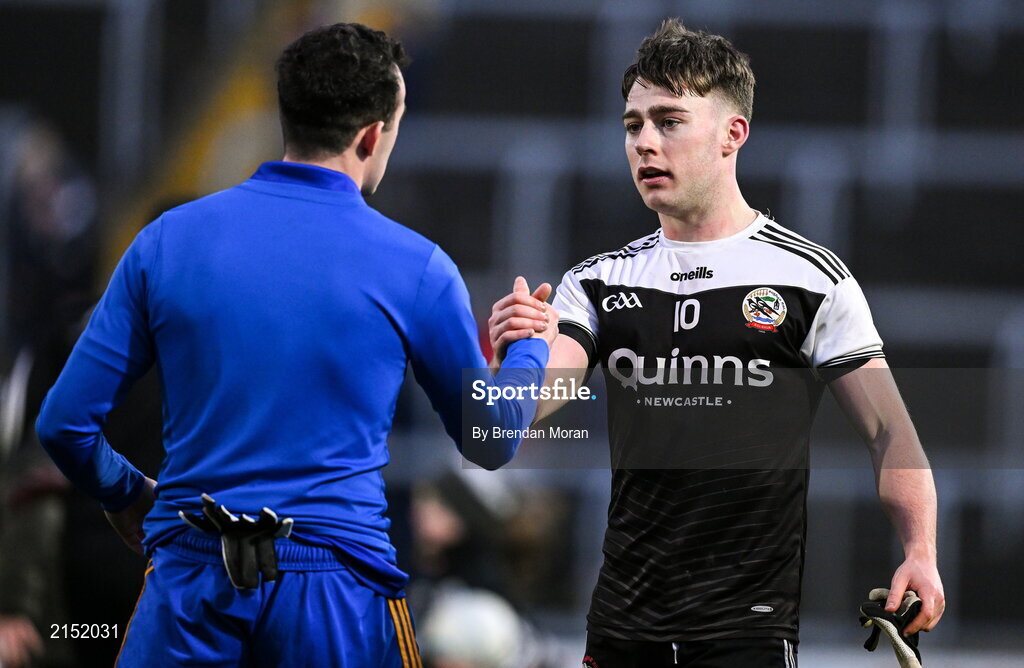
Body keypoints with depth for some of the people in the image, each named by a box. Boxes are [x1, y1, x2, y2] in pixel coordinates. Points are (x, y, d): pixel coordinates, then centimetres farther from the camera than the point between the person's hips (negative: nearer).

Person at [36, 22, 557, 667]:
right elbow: (492, 443, 10)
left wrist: (126, 494, 23)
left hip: (190, 586, 1)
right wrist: (532, 348, 30)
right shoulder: (416, 268, -4)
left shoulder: (168, 239, 1)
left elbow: (65, 422, 1)